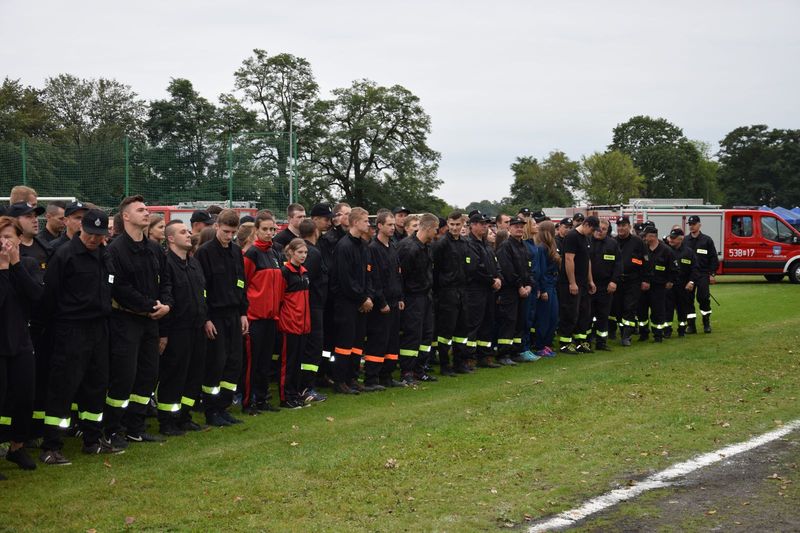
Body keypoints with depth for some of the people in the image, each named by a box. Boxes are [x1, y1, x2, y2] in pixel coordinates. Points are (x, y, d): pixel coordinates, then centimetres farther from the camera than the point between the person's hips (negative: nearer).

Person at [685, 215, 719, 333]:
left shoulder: (707, 240, 4)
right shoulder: (684, 241, 9)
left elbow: (713, 258, 4)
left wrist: (712, 274, -2)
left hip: (703, 274, -2)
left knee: (703, 298, -7)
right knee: (688, 299, 1)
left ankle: (706, 323, 6)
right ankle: (691, 325, 7)